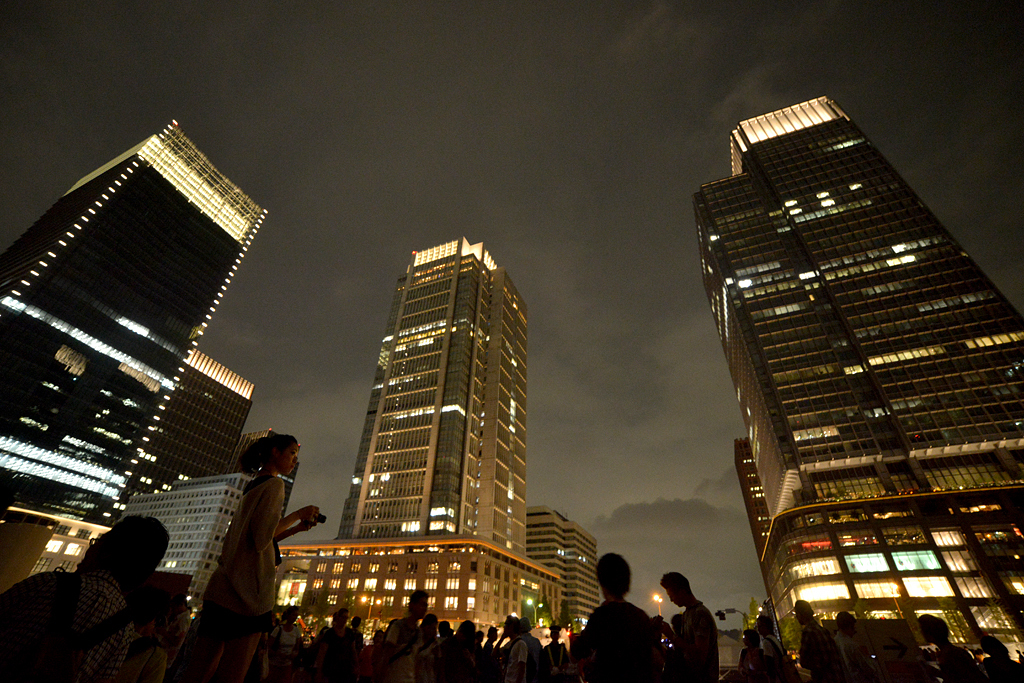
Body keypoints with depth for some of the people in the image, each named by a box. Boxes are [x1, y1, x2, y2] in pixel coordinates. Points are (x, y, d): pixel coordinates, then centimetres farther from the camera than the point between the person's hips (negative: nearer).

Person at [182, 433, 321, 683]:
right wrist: (298, 514, -6)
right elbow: (261, 537, -17)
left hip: (220, 587, 9)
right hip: (246, 589, -9)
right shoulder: (274, 484, -9)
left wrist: (296, 528, 19)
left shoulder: (252, 485, 20)